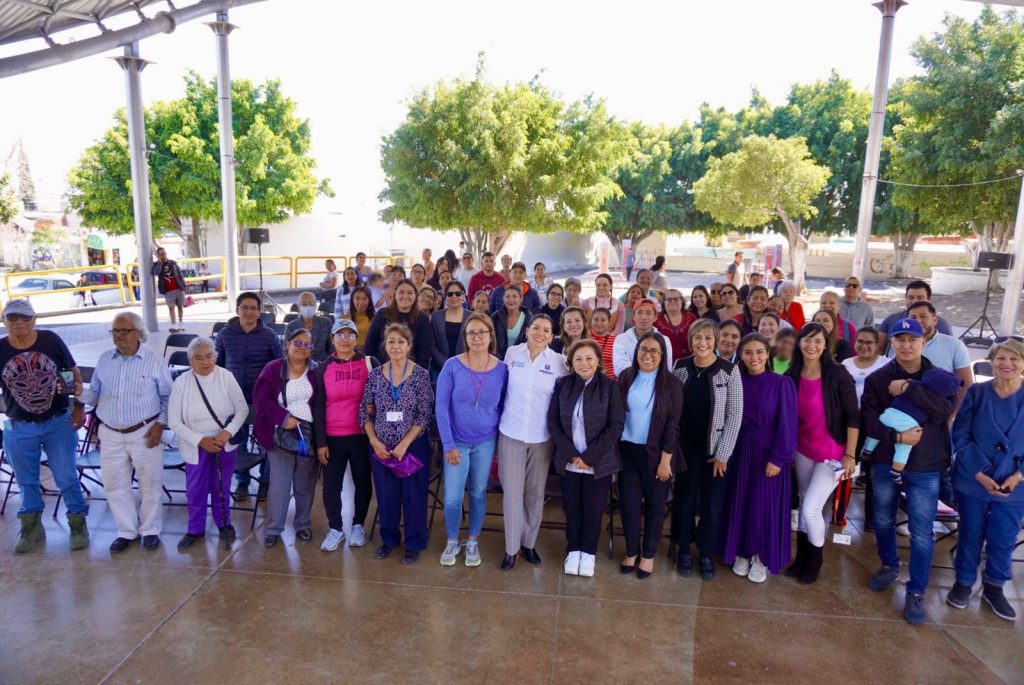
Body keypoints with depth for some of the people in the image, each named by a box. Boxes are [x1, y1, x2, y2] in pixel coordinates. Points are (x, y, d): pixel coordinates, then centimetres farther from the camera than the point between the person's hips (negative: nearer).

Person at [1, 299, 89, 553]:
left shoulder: (51, 340, -8)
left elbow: (74, 373, 1)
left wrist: (78, 407, -6)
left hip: (59, 423, -1)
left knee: (66, 477, 6)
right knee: (26, 481, 16)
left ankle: (78, 524, 21)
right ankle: (31, 526, 34)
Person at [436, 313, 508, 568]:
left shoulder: (501, 370, -9)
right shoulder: (452, 366, -13)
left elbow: (502, 407, 2)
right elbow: (441, 406, -10)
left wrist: (501, 439, 0)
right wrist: (448, 445, -12)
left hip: (486, 443, 1)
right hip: (457, 442, -1)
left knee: (478, 494, 13)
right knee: (452, 498, 3)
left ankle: (472, 542, 34)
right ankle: (452, 542, 29)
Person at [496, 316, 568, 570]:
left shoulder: (558, 361, -5)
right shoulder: (512, 353, -3)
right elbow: (503, 387, 8)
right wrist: (502, 418, 8)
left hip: (542, 437, 0)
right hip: (511, 434, 0)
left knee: (535, 493, 12)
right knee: (512, 492, 3)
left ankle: (529, 542, 30)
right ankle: (511, 547, 18)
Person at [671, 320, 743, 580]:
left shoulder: (729, 371, -10)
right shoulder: (680, 368, -3)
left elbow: (735, 415, -8)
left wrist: (723, 453, -10)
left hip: (715, 448, -1)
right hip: (685, 446, 2)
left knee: (712, 503, 9)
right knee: (684, 499, 11)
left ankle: (706, 553, 28)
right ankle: (684, 549, 30)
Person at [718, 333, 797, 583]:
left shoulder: (782, 383, -9)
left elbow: (787, 424, -10)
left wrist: (779, 458, -13)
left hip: (769, 452, -3)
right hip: (740, 451, 4)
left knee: (765, 504, 5)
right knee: (740, 502, 10)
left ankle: (762, 558, 21)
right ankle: (742, 553, 26)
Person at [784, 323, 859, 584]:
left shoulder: (837, 373, -15)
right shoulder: (791, 376, -2)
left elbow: (853, 416, -12)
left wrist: (850, 455, -12)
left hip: (832, 453, -4)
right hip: (802, 451, 4)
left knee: (810, 509, -5)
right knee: (805, 504, 12)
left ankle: (817, 557, 21)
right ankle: (803, 556, 30)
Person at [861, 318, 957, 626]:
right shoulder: (877, 379, -3)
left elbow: (945, 409, -20)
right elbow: (869, 420, -8)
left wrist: (908, 388, -24)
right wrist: (897, 436, -22)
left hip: (925, 467, -1)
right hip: (884, 463, 2)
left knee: (921, 532, 3)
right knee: (883, 521, 17)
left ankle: (916, 592, 17)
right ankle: (889, 567, 41)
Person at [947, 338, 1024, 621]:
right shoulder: (976, 393, -6)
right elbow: (960, 436, -7)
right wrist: (980, 473, -14)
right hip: (974, 481, -1)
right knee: (970, 536, 12)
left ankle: (994, 588, 33)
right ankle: (963, 582, 30)